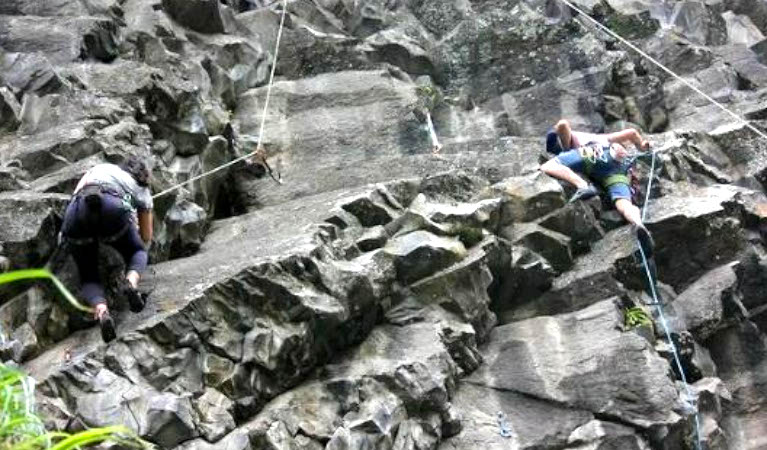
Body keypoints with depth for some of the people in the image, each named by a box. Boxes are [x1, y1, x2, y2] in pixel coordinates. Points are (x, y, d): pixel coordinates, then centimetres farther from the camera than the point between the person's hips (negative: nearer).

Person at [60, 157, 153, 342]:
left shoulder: (98, 169, 41)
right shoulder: (142, 190, 34)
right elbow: (146, 238, 39)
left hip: (75, 212, 2)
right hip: (113, 209, -1)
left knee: (88, 276, 15)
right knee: (137, 252, 28)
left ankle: (101, 312, -16)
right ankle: (131, 282, -6)